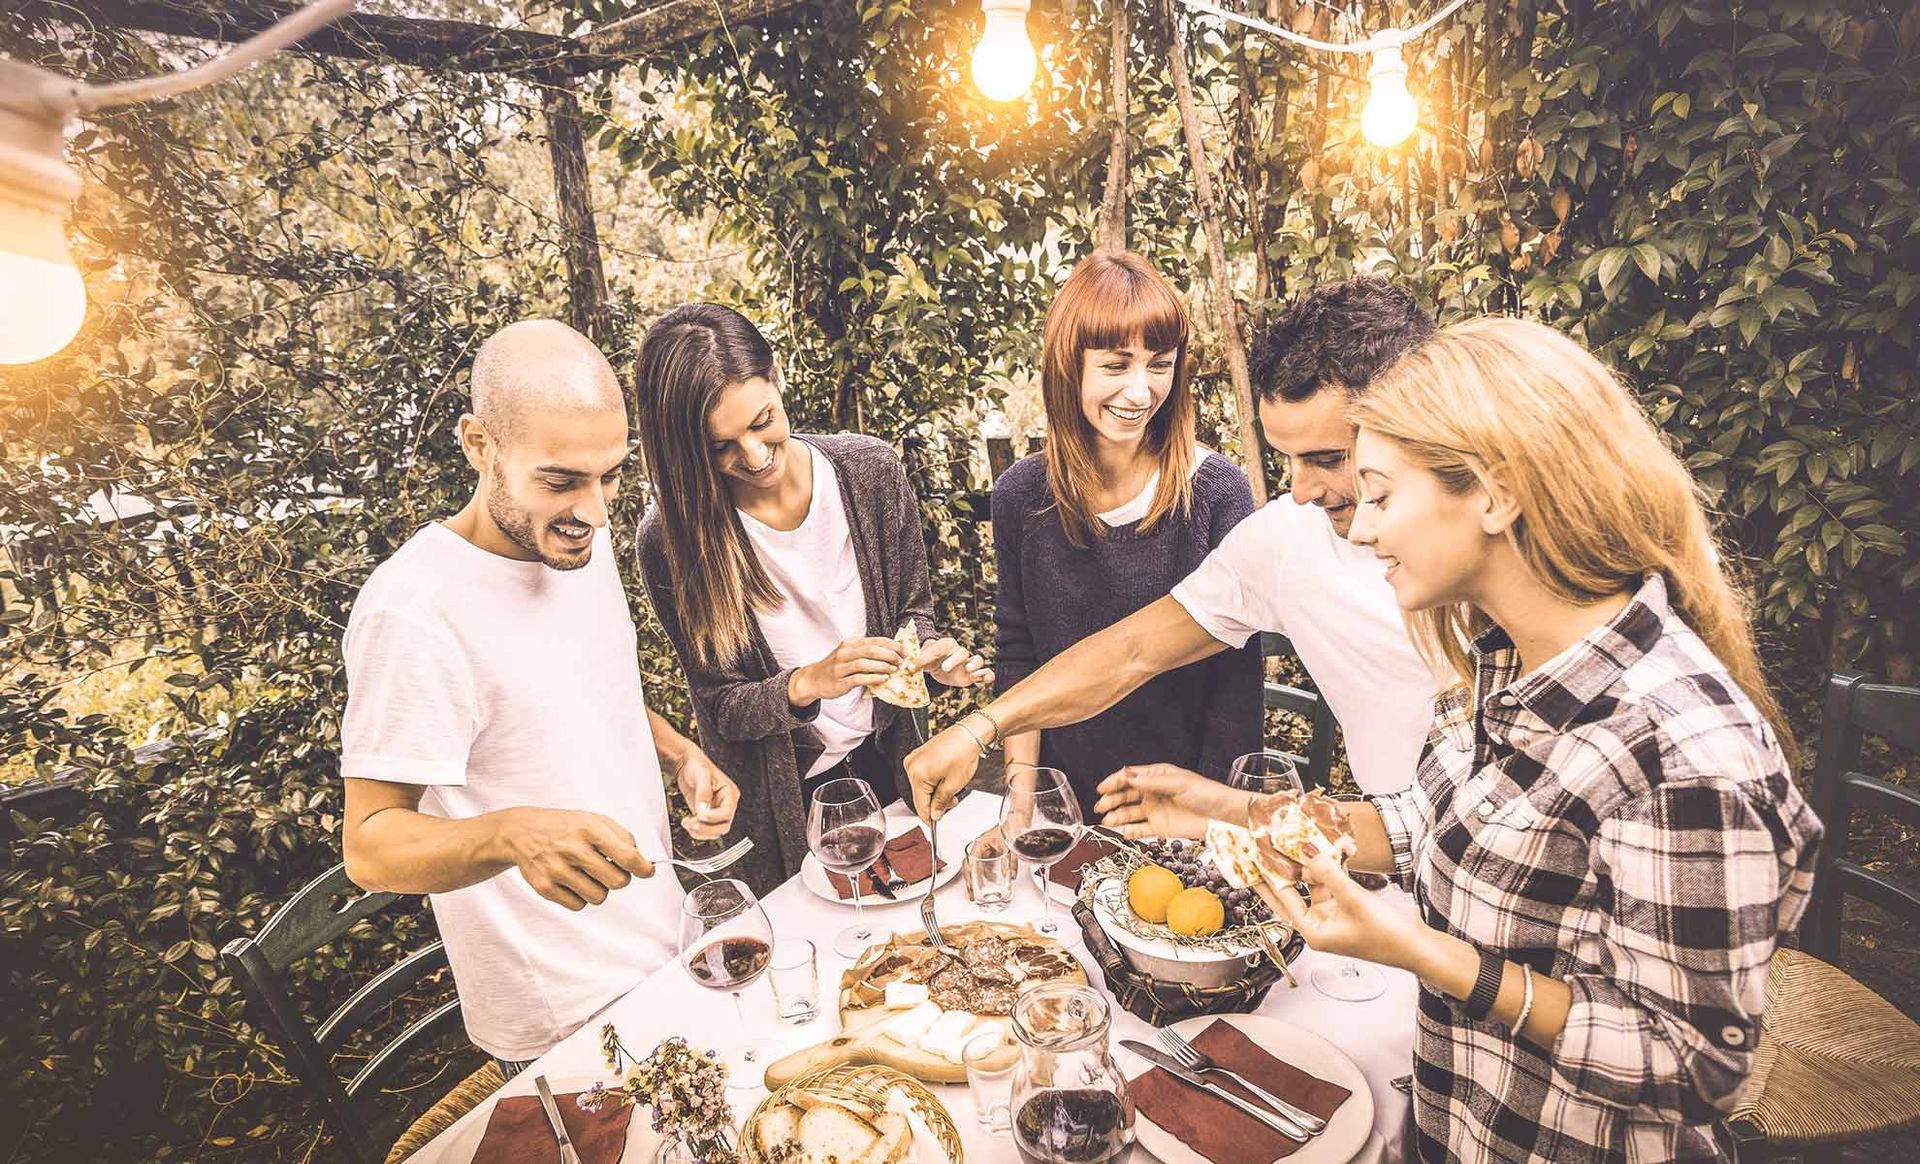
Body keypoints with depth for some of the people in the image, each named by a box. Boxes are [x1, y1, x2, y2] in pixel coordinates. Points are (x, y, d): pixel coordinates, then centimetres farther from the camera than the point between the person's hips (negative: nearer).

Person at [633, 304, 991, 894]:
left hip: (887, 761, 3)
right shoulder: (671, 540, -23)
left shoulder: (870, 470, -16)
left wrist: (930, 651, -23)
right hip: (781, 797, -2)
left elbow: (910, 607, -2)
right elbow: (719, 708, -16)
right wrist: (809, 683, -34)